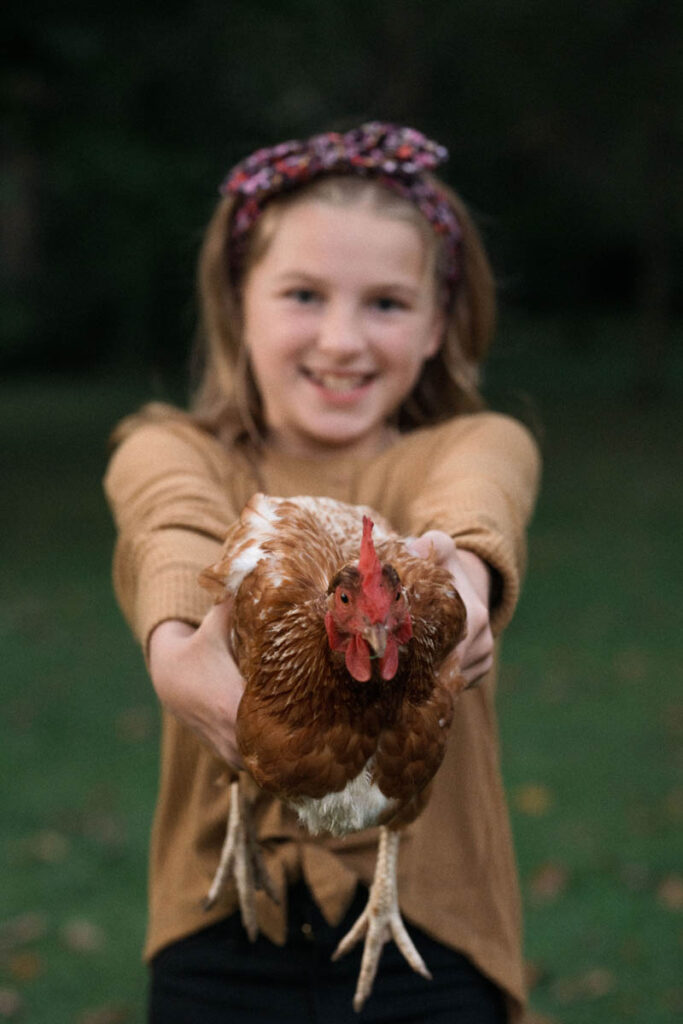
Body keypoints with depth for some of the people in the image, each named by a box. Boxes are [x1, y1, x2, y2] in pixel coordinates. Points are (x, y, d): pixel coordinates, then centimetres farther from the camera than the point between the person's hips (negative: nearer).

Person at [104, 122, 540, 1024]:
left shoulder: (477, 446, 2)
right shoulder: (168, 453, 2)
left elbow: (472, 505, -23)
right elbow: (176, 533, -23)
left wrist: (458, 576, -47)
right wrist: (176, 649, -45)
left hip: (427, 947, 0)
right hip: (223, 944, 0)